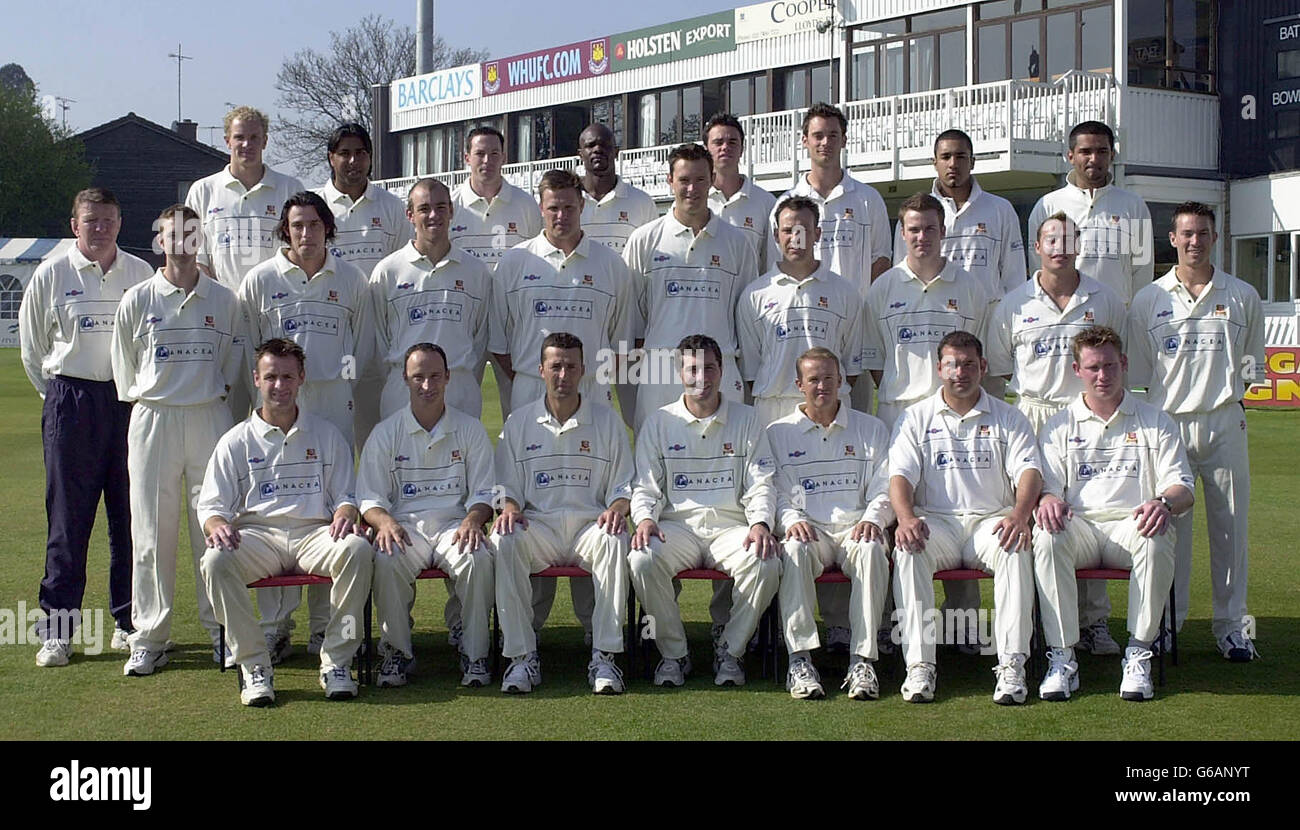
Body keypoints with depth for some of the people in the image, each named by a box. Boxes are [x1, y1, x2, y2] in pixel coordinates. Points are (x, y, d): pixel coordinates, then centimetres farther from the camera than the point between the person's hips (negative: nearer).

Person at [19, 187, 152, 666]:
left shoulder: (141, 274, 6)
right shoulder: (51, 276, 3)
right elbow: (31, 348, 10)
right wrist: (60, 398, 9)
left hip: (130, 401, 2)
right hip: (71, 400, -2)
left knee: (132, 514, 4)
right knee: (68, 517, -1)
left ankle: (128, 621, 14)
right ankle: (56, 629, 3)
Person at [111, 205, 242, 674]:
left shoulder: (224, 300, 7)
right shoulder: (137, 300, 4)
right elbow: (123, 368, 12)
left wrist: (216, 392, 6)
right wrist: (143, 399, 9)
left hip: (210, 419, 0)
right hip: (153, 421, 0)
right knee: (152, 533, 1)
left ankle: (220, 629, 11)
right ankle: (148, 639, 7)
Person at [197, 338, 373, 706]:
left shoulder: (326, 434, 19)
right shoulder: (236, 441, 16)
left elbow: (346, 495, 17)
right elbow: (211, 505, 11)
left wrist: (345, 514, -9)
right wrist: (218, 525, -14)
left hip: (314, 532, 0)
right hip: (257, 534, 0)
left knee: (358, 550, -34)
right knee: (215, 561, -34)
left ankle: (336, 661, -22)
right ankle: (253, 664, -22)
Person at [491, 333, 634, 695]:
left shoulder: (606, 420, 12)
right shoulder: (519, 422, 13)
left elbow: (623, 485, 12)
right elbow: (506, 485, 13)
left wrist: (616, 509, -10)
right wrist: (510, 508, -10)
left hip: (590, 522, -1)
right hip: (537, 524, 1)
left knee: (613, 541, -36)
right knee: (503, 541, -33)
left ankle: (604, 655, -31)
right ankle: (522, 655, -27)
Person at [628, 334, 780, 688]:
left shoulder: (746, 420, 11)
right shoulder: (659, 423, 12)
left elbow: (761, 485, 7)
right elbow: (646, 486, 8)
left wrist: (761, 523, -14)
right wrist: (645, 518, -14)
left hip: (731, 525, 0)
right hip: (677, 524, 0)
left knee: (766, 564, -32)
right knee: (642, 561, -32)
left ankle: (730, 650, -9)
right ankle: (674, 652, -11)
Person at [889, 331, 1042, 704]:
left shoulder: (1007, 418, 13)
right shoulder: (916, 418, 13)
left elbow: (1029, 471, -1)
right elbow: (900, 476, 2)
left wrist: (1019, 516, -23)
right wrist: (906, 518, -21)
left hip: (991, 519, 0)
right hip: (936, 521, 0)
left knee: (1016, 550, -33)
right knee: (907, 551, -33)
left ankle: (1012, 665, -35)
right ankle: (919, 666, -34)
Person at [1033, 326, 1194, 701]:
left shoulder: (1155, 422, 15)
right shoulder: (1060, 426, 18)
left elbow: (1182, 487, 7)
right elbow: (1047, 484, 9)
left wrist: (1164, 503, -19)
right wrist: (1048, 499, -18)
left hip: (1131, 524, -1)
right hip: (1079, 526, 1)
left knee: (1157, 540, -37)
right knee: (1047, 535, -34)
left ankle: (1138, 656, -27)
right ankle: (1062, 657, -31)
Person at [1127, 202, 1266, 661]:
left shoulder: (1243, 297, 7)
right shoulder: (1148, 300, 6)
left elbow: (1250, 365, 15)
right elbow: (1138, 372, 9)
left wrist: (1229, 398, 4)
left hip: (1224, 422, 1)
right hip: (1167, 422, 0)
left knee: (1230, 524, 3)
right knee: (1168, 525, 1)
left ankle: (1232, 624, 12)